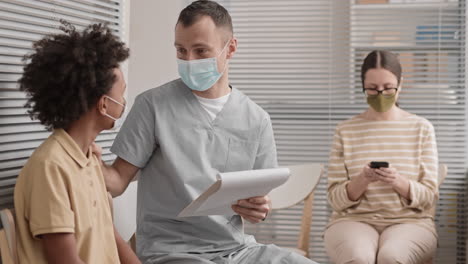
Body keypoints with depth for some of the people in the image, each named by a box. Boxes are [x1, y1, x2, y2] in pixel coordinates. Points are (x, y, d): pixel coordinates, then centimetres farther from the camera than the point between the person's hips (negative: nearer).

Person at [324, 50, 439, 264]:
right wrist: (360, 181, -17)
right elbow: (336, 199, 3)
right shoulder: (345, 131, 6)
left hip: (409, 221, 0)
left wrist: (398, 182, -17)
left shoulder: (421, 128, 7)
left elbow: (429, 197, 3)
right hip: (354, 220, 0)